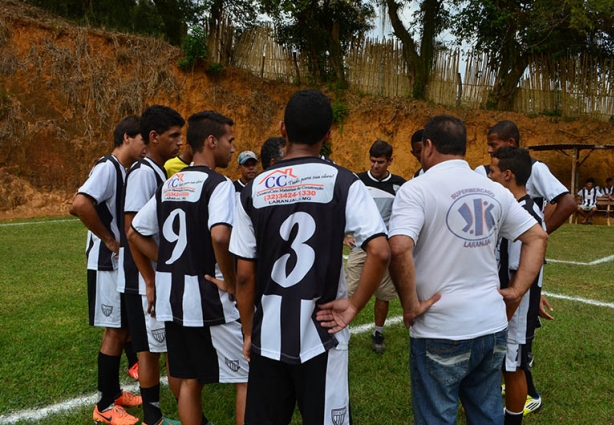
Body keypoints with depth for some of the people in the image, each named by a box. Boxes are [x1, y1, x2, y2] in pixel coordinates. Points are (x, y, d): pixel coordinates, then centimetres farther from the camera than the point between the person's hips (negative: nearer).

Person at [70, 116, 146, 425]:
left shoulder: (125, 170, 12)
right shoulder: (108, 167, -16)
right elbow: (80, 205, -31)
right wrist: (110, 241, -21)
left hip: (124, 262, 9)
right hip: (108, 263, -9)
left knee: (126, 327, 16)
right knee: (115, 330, -1)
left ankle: (114, 392, 31)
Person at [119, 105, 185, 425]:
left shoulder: (160, 173, 11)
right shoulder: (143, 173, -16)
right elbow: (133, 231, -21)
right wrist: (150, 283, -19)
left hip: (162, 278, 9)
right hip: (146, 282, -9)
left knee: (154, 349, 16)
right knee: (151, 349, 3)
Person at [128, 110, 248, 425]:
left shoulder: (168, 185, 10)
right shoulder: (218, 184, -14)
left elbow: (135, 233, 15)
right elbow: (219, 236, -30)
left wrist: (172, 264, 12)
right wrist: (231, 282, -16)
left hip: (172, 297, 8)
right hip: (208, 298, -7)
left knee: (189, 380, 18)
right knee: (247, 377, 8)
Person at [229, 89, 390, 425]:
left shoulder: (255, 189, -2)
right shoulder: (342, 182, -8)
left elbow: (244, 275, -1)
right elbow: (380, 252, -19)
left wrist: (248, 333, 11)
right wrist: (354, 304, -6)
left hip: (268, 337, 2)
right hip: (321, 336, -2)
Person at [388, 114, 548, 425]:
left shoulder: (417, 189, -12)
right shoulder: (494, 190, 7)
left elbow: (399, 249, -27)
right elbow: (537, 237, 12)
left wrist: (410, 305, -15)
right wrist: (517, 291, 9)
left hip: (442, 331, -5)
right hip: (492, 325, 6)